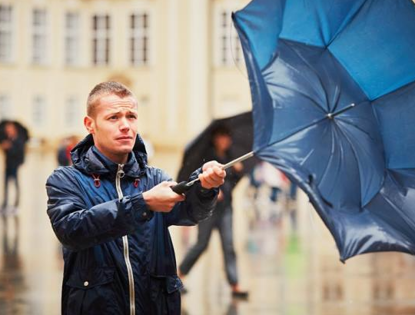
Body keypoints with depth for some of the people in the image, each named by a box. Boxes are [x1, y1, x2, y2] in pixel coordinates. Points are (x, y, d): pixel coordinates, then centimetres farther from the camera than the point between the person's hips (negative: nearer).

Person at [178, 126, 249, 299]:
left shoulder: (228, 158, 12)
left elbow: (233, 181, 15)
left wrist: (237, 171, -2)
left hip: (225, 207, 5)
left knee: (229, 246, -2)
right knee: (202, 244, 0)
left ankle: (234, 285, -5)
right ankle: (179, 274, 18)